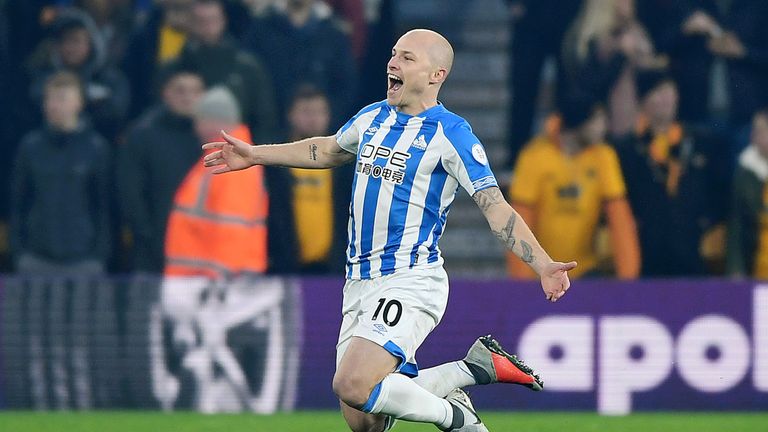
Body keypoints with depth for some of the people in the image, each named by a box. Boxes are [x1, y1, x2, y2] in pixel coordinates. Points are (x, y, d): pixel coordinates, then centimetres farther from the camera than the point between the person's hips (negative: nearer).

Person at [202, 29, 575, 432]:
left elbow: (496, 209, -13)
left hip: (410, 283, -7)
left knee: (353, 387, -26)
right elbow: (328, 150, 33)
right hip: (360, 285, 8)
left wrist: (543, 265, -25)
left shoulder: (451, 133, -9)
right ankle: (475, 367, 20)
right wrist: (255, 155, 37)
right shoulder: (372, 118, 12)